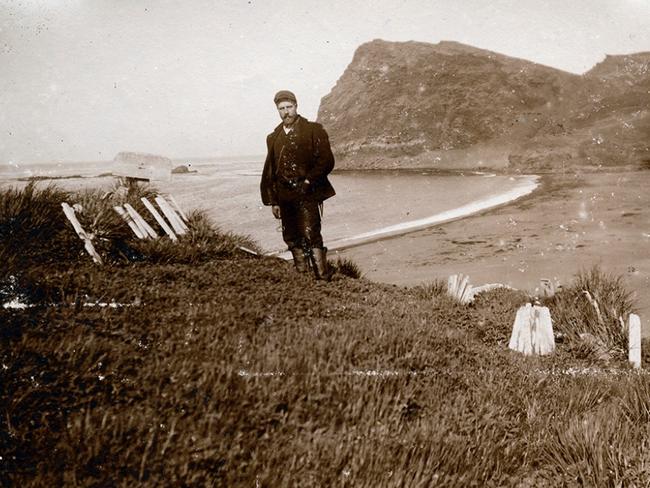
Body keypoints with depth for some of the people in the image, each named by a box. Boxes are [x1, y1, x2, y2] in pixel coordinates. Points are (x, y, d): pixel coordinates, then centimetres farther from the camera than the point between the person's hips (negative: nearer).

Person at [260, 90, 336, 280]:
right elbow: (269, 171, 16)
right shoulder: (274, 138, 14)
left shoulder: (313, 130, 0)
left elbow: (326, 161, -5)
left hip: (306, 195, -5)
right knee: (292, 239, 8)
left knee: (311, 235, -15)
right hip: (284, 197, 5)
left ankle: (323, 277, -13)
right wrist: (273, 201, 12)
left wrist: (309, 181, -12)